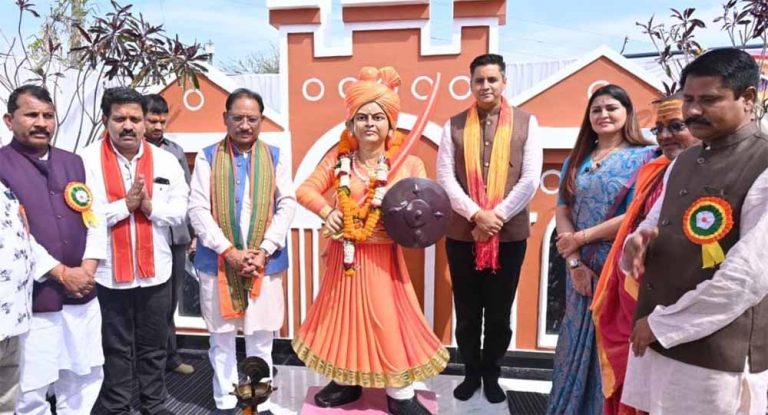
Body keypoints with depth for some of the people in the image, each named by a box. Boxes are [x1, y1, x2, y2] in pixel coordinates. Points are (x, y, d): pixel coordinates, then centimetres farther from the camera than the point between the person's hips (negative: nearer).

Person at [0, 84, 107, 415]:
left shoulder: (73, 162, 11)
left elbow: (95, 218, 9)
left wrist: (88, 268, -4)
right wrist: (61, 273, -12)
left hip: (82, 292, 5)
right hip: (32, 297, -4)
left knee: (85, 376, 14)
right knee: (31, 387, 6)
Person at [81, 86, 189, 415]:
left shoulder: (166, 161, 2)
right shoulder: (88, 160, -7)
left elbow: (181, 211, 0)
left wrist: (151, 206, -17)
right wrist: (125, 205, -19)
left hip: (156, 270, 3)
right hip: (109, 272, -2)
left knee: (154, 346, 16)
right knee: (116, 348, 14)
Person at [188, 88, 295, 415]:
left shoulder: (276, 157, 5)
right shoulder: (207, 158, 2)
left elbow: (287, 205, -1)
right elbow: (198, 209, -4)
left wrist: (263, 251, -11)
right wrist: (229, 250, -13)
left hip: (264, 261, 1)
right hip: (217, 261, 0)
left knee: (261, 337, 10)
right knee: (221, 336, 11)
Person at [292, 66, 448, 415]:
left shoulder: (408, 164, -8)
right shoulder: (339, 158, 1)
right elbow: (306, 189, 0)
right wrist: (326, 210, -17)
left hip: (380, 258, -3)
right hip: (343, 255, 4)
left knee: (387, 321, 1)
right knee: (343, 317, 15)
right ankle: (346, 381, 37)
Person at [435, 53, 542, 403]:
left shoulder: (526, 122, 2)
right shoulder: (454, 125, 4)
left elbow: (531, 179, -5)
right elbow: (444, 177, -4)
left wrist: (496, 217, -13)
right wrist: (476, 215, -15)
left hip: (510, 234, 0)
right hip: (461, 233, 1)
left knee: (500, 312, 12)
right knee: (467, 312, 12)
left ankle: (492, 374, 32)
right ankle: (471, 372, 32)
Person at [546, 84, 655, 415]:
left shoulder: (643, 157, -5)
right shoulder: (576, 160, 9)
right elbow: (562, 211, 2)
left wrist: (581, 237, -11)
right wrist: (574, 262, -8)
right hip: (581, 268, 5)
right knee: (577, 342, 15)